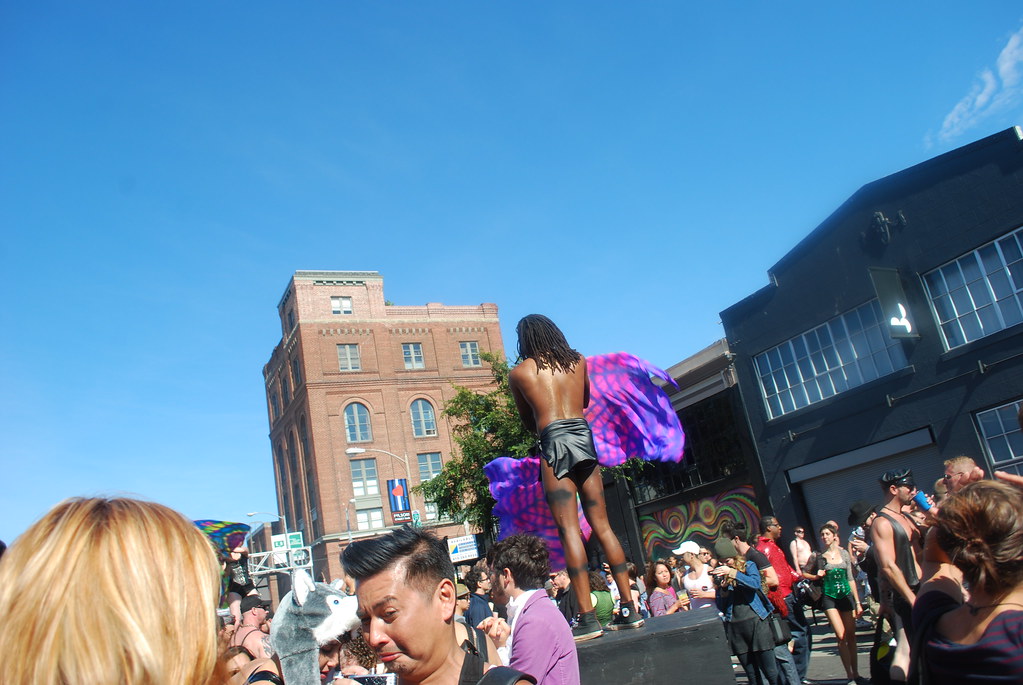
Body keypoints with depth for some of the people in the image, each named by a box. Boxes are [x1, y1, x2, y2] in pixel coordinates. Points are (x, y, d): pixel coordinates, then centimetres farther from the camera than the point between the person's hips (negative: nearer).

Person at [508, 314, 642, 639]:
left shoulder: (519, 373, 5)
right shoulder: (578, 361, 13)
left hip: (554, 443, -4)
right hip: (584, 438, 4)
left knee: (569, 529, -6)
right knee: (602, 525, 8)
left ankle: (588, 618, -9)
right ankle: (629, 609, 10)